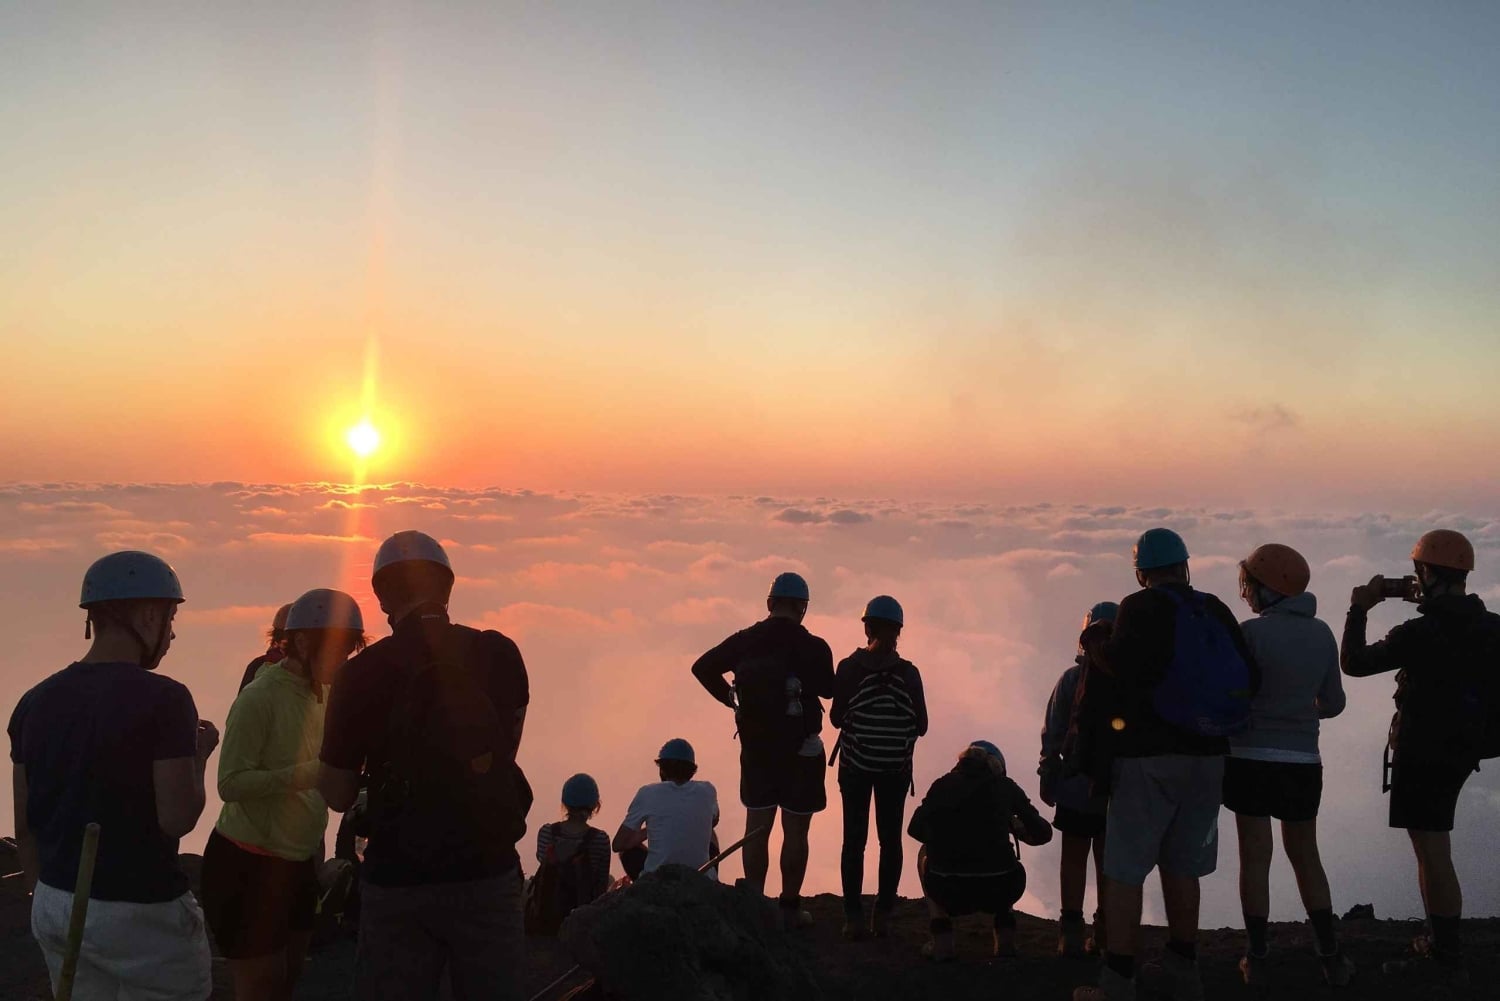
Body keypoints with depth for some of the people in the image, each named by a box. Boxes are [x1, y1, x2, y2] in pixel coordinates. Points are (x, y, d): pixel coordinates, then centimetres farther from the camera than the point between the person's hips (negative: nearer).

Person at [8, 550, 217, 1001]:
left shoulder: (35, 702, 3)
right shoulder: (162, 698, -16)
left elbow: (24, 825, 8)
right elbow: (177, 819, -18)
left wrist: (44, 896, 19)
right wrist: (199, 754, -2)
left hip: (55, 908, 6)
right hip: (140, 913, -6)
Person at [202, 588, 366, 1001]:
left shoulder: (317, 696, 7)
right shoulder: (260, 697, -17)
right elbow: (231, 783, -23)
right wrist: (308, 774, -32)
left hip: (298, 863, 8)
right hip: (248, 863, -8)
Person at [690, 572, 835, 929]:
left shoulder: (746, 641, -2)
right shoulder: (814, 648, -13)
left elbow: (703, 667, 0)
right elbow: (828, 689, -1)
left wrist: (728, 696, 9)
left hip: (756, 748, 4)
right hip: (801, 751, -3)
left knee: (756, 827, 11)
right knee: (795, 832, 5)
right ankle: (789, 907, 10)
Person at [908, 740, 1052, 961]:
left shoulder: (943, 784, 11)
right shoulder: (1006, 787, 11)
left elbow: (915, 829, 20)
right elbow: (1043, 834, 17)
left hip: (950, 894, -1)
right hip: (1000, 891, 1)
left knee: (926, 853, 31)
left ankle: (942, 940, 19)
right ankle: (1005, 935, 20)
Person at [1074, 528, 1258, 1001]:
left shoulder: (1141, 607, -8)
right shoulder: (1216, 610, 6)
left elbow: (1122, 665, -25)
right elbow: (1249, 678, 3)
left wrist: (1096, 642, -6)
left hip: (1148, 755, -5)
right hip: (1207, 756, 6)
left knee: (1124, 871, 0)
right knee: (1182, 867, 17)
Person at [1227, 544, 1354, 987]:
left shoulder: (1252, 632, -14)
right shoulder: (1322, 633, 3)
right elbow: (1333, 704, 11)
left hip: (1251, 758, -4)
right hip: (1303, 761, 4)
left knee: (1254, 856, 4)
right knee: (1305, 856, 17)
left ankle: (1258, 960, 9)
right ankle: (1332, 958, 18)